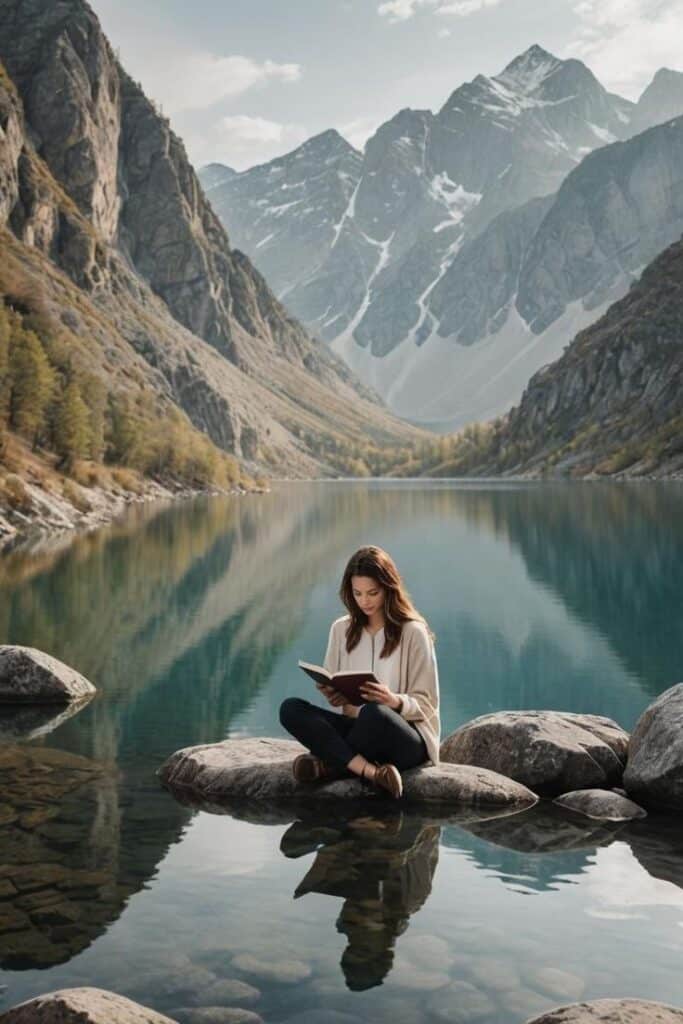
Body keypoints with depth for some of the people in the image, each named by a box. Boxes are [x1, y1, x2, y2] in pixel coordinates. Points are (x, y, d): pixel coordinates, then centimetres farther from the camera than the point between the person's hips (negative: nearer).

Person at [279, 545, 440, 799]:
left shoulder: (413, 632, -5)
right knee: (290, 708, -20)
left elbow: (426, 704, -5)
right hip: (357, 730, 5)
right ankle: (369, 770, -33)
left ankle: (327, 763, -14)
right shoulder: (341, 629, 8)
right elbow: (336, 695, 13)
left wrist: (394, 701, -26)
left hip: (407, 740, -5)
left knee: (373, 713, -40)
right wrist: (331, 695, -12)